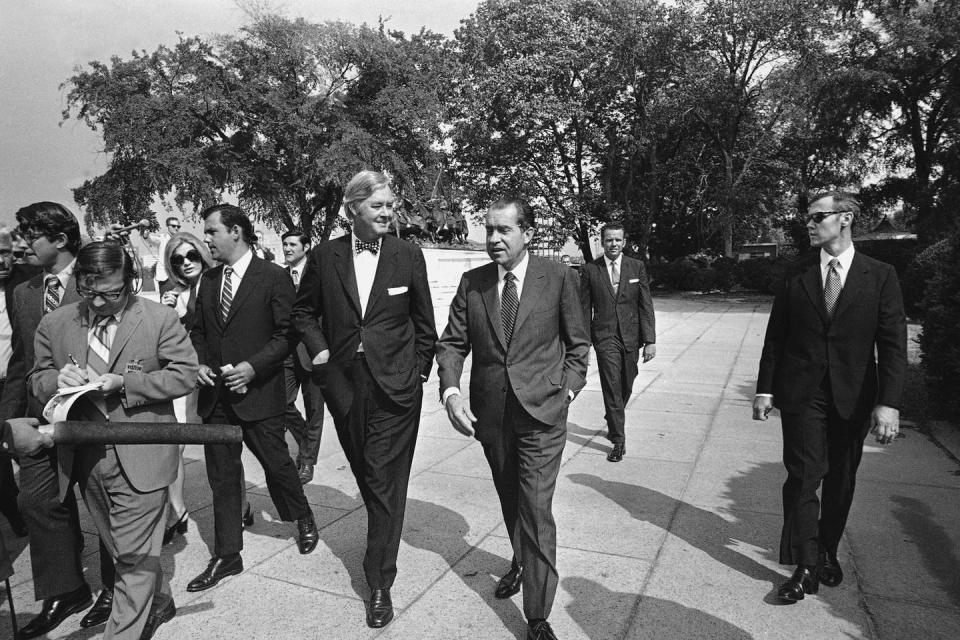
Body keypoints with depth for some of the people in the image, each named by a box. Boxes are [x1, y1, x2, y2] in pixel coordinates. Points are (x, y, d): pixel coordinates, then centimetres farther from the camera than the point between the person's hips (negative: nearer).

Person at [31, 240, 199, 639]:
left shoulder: (160, 319, -9)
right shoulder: (54, 325, 3)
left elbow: (185, 374, -8)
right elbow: (38, 380, 11)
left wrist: (125, 382, -19)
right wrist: (58, 379, -13)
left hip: (139, 456, -5)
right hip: (84, 457, 5)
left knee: (134, 555, 1)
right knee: (118, 548, 20)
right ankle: (158, 603, 42)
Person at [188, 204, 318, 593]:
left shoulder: (274, 277, -8)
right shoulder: (208, 280, 11)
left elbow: (287, 334, -10)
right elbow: (198, 331, 19)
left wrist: (252, 366, -18)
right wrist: (200, 362, 1)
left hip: (258, 392, -5)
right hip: (215, 394, 6)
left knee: (276, 463, 5)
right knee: (222, 476, 10)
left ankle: (304, 519, 34)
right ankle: (226, 556, 23)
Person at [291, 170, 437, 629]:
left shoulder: (408, 256, -2)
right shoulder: (324, 256, 0)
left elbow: (424, 322, 5)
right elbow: (303, 311, 13)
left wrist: (418, 372, 4)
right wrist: (318, 349, -2)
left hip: (395, 387, -2)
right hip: (344, 384, 2)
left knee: (385, 483, 0)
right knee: (366, 475, 15)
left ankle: (380, 584, 13)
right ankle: (383, 536, 42)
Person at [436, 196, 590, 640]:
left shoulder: (557, 277, -5)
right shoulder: (472, 283, 2)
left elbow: (578, 342, 5)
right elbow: (452, 343, 2)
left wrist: (567, 390, -4)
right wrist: (450, 391, -13)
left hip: (541, 413, -3)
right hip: (490, 414, 4)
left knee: (536, 510, -4)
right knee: (510, 500, 22)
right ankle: (520, 564, 48)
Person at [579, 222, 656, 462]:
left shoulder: (637, 267, 3)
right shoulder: (590, 270, -1)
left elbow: (646, 305, 1)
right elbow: (585, 308, 2)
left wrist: (650, 340, -6)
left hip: (631, 336, 3)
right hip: (605, 337, -2)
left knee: (625, 388, 15)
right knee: (612, 388, -6)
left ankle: (612, 422, 41)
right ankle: (619, 440, 4)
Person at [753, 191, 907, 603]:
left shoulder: (879, 276, -1)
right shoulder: (796, 276, 3)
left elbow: (893, 345, -5)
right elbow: (775, 337, 4)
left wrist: (889, 402, -14)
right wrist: (765, 389, -1)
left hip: (853, 397, 0)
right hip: (802, 394, 0)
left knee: (840, 481, 12)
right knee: (804, 477, -1)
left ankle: (828, 553, 32)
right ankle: (806, 568, 8)